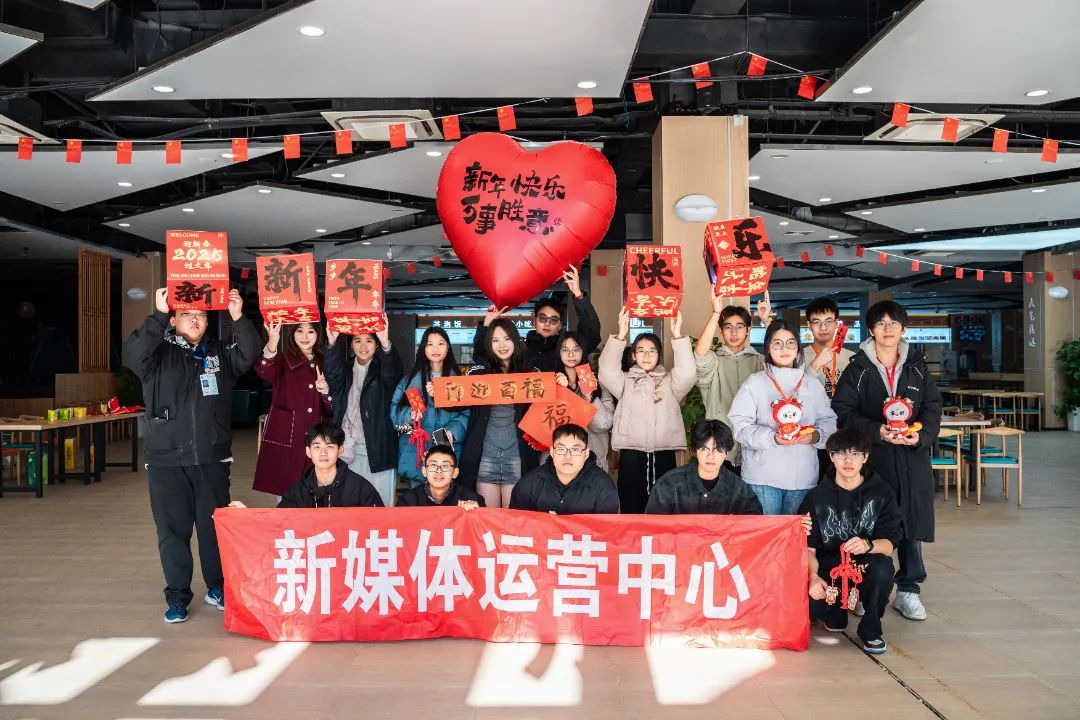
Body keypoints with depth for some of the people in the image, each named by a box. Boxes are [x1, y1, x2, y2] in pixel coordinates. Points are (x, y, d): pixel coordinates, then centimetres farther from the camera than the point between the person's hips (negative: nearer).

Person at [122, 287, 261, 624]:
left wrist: (239, 319, -22)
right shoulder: (159, 354, 2)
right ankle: (177, 596, 18)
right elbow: (132, 354, -19)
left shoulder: (219, 353, 8)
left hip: (212, 459, 2)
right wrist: (158, 314, -26)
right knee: (172, 529, 5)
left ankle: (218, 587, 25)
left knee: (215, 526, 10)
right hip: (167, 460, -2)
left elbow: (248, 355, -9)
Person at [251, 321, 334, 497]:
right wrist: (271, 347, -43)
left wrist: (325, 390, -10)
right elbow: (264, 372, -23)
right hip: (285, 439, -2)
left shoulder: (324, 365, 11)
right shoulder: (283, 360, 2)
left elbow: (332, 410, 11)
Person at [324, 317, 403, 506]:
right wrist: (331, 343, -30)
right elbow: (333, 375, -11)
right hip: (349, 448, 2)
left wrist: (386, 344, -40)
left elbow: (392, 370, -19)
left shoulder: (383, 370, 4)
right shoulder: (345, 370, 11)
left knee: (381, 501, -2)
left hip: (378, 448, -2)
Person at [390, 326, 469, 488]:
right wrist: (424, 399, -15)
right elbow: (395, 413, 1)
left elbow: (466, 414, 2)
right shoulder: (410, 380, 11)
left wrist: (452, 431, -16)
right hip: (415, 454, 0)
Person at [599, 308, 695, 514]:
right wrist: (620, 335, -18)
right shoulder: (626, 381, 11)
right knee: (631, 511, 3)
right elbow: (607, 372, -8)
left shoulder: (669, 381, 12)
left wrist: (677, 336, -17)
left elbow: (687, 374, -8)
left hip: (664, 454, 1)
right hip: (631, 454, 0)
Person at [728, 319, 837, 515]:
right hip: (763, 477, -3)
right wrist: (773, 438, -20)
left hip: (803, 477, 4)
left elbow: (829, 420, 12)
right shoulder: (754, 383, 0)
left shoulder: (813, 385, 14)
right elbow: (740, 425, -7)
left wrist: (816, 435, -10)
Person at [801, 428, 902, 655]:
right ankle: (836, 614, 11)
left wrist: (868, 545, -32)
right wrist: (813, 576, -24)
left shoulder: (881, 493, 0)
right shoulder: (817, 497, 0)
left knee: (881, 568, -35)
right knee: (808, 603, -29)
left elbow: (889, 544, -9)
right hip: (828, 570, 1)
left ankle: (870, 629, -6)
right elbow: (808, 547, -4)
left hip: (866, 569, 0)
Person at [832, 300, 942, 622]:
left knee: (911, 525, 7)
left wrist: (921, 435, -11)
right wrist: (877, 431, -18)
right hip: (872, 459, -2)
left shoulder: (917, 367, 10)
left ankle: (908, 590, 21)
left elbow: (933, 407, 8)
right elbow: (843, 411, -5)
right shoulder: (858, 369, 1)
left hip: (912, 459, 3)